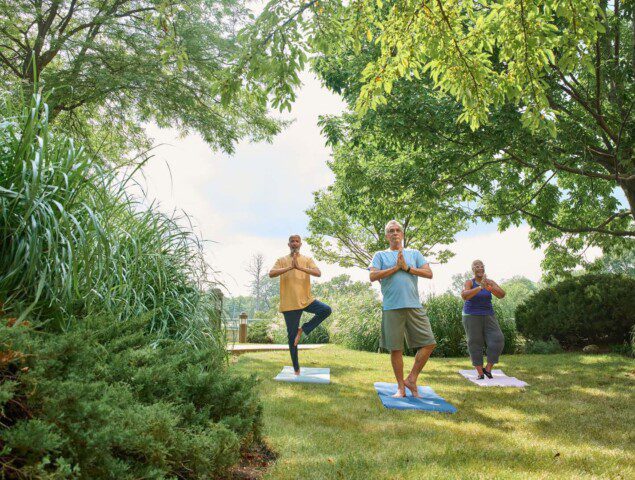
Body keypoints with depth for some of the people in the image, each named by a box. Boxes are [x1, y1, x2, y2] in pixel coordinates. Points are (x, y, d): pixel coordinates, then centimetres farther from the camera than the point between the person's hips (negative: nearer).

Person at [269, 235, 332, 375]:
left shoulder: (307, 260, 4)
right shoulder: (282, 260, 3)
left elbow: (318, 273, -14)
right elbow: (271, 274, -15)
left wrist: (300, 267, -25)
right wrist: (290, 267, -25)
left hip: (306, 300, 1)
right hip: (289, 304, -1)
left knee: (326, 310, -23)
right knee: (292, 336, 3)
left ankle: (303, 329, -4)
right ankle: (296, 369, 18)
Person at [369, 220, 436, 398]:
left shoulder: (414, 253, 16)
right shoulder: (380, 255, 11)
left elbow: (429, 273, 4)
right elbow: (373, 276, -5)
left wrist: (407, 268, -6)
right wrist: (396, 267, -7)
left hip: (414, 306, 2)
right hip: (391, 308, -2)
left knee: (429, 343, -3)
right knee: (395, 349, 2)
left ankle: (412, 379, 14)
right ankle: (401, 387, 17)